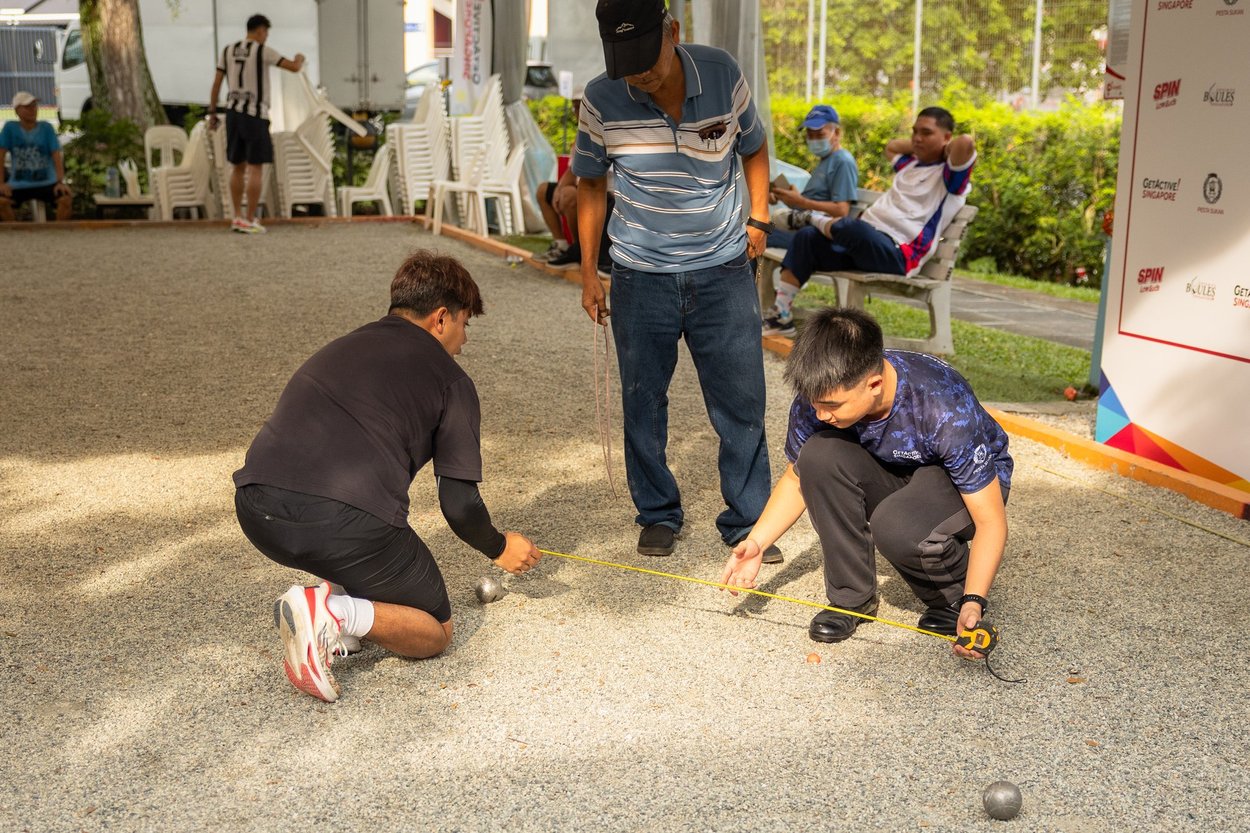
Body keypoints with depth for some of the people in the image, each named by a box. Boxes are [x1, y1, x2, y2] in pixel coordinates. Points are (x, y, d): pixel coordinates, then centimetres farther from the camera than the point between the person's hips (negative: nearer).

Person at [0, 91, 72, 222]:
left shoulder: (46, 128, -1)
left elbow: (57, 156, -8)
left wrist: (60, 181, -22)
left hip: (46, 183, 0)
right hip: (19, 184, 0)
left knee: (67, 199, -29)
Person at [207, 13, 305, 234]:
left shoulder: (228, 51, 8)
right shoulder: (263, 51, -9)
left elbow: (216, 84, 8)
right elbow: (294, 68, -8)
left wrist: (212, 114, 13)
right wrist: (299, 58, 17)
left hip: (233, 113, 6)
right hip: (255, 115, -6)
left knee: (238, 167, 13)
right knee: (256, 168, -3)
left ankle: (238, 218, 11)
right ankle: (251, 221, -7)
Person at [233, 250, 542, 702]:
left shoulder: (341, 347, 27)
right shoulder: (450, 379, 10)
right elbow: (460, 506, 5)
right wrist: (500, 548, 28)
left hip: (257, 512, 7)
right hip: (344, 524, -6)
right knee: (435, 632, 16)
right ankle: (337, 613, -10)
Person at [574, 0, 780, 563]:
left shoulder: (722, 75, -9)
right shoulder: (602, 100, -10)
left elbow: (752, 146, 11)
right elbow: (590, 184, 4)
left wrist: (759, 218, 2)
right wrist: (589, 273, 4)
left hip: (723, 270, 1)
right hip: (641, 278, 0)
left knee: (742, 405, 3)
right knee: (642, 405, 8)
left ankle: (747, 522, 17)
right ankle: (658, 515, 26)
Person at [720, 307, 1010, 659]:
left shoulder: (946, 410, -35)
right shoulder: (818, 395, -22)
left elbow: (991, 521, -28)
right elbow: (797, 479, -4)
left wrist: (974, 603, -40)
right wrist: (756, 542, -19)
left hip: (967, 482, -4)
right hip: (892, 476, 5)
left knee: (895, 526, -37)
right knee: (818, 454, -27)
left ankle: (954, 599, -3)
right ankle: (852, 596, -11)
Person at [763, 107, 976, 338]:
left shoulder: (950, 174, 1)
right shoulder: (910, 163, 26)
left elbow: (966, 142, -21)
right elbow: (891, 145, 48)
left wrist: (946, 150, 0)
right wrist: (916, 146, 32)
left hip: (897, 252, -9)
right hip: (862, 240, 9)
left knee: (851, 226, -38)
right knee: (807, 237, -10)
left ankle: (814, 218, -1)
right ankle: (781, 315, -14)